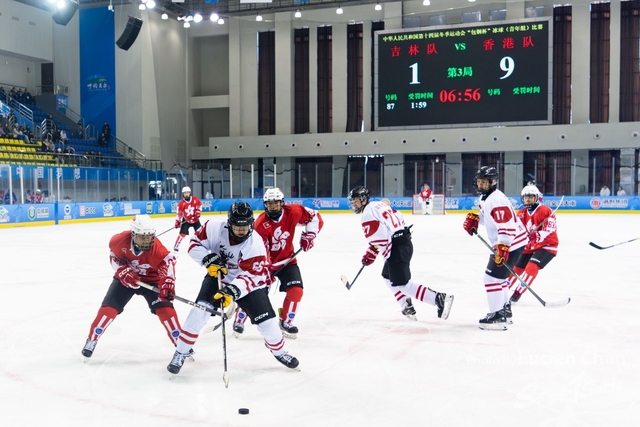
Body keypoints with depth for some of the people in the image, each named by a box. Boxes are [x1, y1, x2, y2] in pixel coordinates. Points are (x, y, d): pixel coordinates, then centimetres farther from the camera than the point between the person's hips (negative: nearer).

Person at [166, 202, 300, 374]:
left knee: (266, 320, -6)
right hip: (217, 277, 1)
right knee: (199, 312, -17)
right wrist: (208, 259, -27)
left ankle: (279, 351, 24)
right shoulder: (215, 229, -22)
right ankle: (181, 353, 2)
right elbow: (195, 243, -10)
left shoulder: (255, 244, -27)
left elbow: (251, 275, -30)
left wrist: (232, 291, -44)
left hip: (248, 284, -1)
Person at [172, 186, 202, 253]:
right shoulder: (181, 203, -19)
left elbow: (199, 204, 4)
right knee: (182, 234, -11)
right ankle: (176, 247, -6)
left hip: (195, 219, 2)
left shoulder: (195, 199, -15)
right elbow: (179, 213, -15)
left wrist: (198, 212, -5)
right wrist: (177, 221, -21)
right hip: (186, 220, -2)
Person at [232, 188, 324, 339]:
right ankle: (239, 321, 15)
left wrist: (308, 235, -14)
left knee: (296, 290, -11)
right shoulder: (260, 224, -25)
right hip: (265, 261, -3)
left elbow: (315, 217, -4)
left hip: (287, 259, 3)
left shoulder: (293, 212, -17)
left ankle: (286, 322, 9)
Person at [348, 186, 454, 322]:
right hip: (405, 241, 10)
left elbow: (379, 238, -20)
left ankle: (439, 299, -14)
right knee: (388, 277, 23)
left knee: (403, 285, -9)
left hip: (396, 248, -10)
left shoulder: (368, 213, -10)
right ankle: (408, 308, 23)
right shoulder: (379, 204, 17)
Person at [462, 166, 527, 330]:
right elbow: (486, 215, 27)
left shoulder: (496, 200, -23)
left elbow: (507, 226, -30)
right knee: (499, 277, 22)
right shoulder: (484, 197, 10)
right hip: (501, 244, 11)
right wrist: (474, 218, 7)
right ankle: (505, 311, 35)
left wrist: (502, 248, -36)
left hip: (510, 244, -11)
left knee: (491, 278, -10)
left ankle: (498, 317, -4)